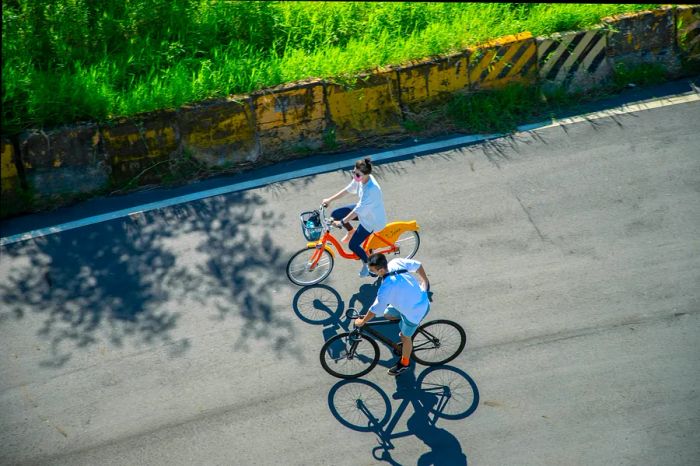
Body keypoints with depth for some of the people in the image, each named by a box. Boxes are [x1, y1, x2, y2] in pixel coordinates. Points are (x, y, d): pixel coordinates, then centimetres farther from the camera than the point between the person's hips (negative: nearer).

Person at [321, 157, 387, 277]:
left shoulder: (371, 190, -39)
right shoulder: (360, 178, -14)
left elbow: (357, 211, -36)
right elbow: (347, 190, 1)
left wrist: (342, 222, -32)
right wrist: (329, 200, 2)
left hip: (372, 219, -8)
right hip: (363, 209, 8)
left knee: (353, 245, -2)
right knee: (335, 214, 1)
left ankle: (367, 265, 25)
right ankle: (351, 231, 28)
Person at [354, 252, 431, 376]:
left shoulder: (387, 287, -36)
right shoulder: (396, 262, -17)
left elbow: (375, 309, -23)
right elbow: (417, 265, -1)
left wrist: (362, 322, -5)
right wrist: (424, 280, 17)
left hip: (416, 310, -7)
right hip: (420, 298, 7)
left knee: (405, 336, 17)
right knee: (388, 314, 21)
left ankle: (404, 363, 41)